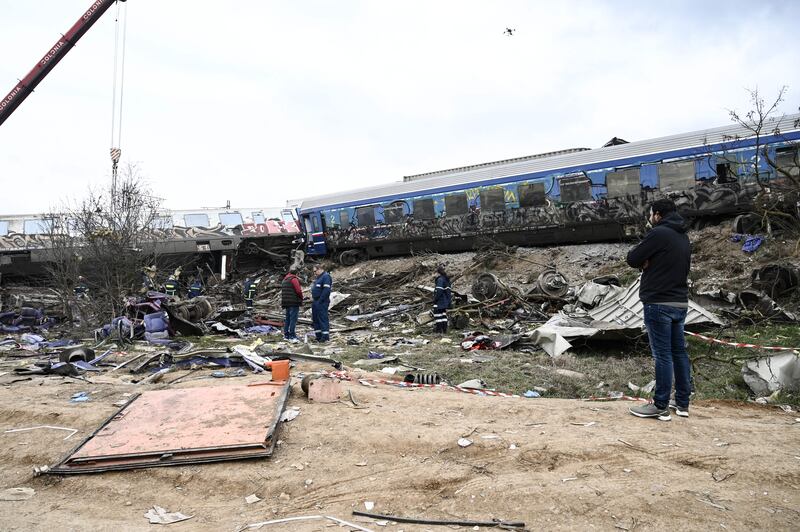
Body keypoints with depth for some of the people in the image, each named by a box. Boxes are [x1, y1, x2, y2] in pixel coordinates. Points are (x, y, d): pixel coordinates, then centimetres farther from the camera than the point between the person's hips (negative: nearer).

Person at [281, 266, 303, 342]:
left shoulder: (284, 279, 15)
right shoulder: (294, 279, -13)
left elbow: (282, 291, 18)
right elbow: (298, 290, -18)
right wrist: (301, 298, 0)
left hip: (286, 302, 9)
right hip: (294, 302, -9)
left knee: (287, 318, 15)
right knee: (293, 319, -7)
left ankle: (286, 334, 20)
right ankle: (292, 336, -9)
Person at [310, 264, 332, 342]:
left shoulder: (326, 277, -12)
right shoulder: (318, 277, 20)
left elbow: (326, 290, -21)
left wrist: (320, 301, -22)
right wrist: (313, 298, 12)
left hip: (321, 302, -10)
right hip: (315, 302, 10)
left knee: (323, 318, -8)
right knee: (315, 319, 12)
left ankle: (325, 336, -6)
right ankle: (318, 335, 18)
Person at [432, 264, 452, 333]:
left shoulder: (440, 279, -17)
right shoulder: (446, 279, 11)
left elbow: (439, 291, -22)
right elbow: (448, 290, 14)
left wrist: (435, 299, -14)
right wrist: (449, 300, 17)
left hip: (439, 301, -9)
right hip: (445, 301, 9)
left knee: (438, 314, -3)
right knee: (444, 314, 13)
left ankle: (438, 329, -2)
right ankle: (444, 329, 17)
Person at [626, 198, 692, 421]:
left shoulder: (659, 233, -13)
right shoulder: (683, 237, 15)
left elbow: (632, 259, -12)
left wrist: (645, 261, 8)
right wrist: (652, 263, 3)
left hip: (659, 303, -8)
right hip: (680, 302, 8)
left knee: (662, 354, -5)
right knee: (679, 352, 11)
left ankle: (661, 406, 0)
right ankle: (682, 403, 19)